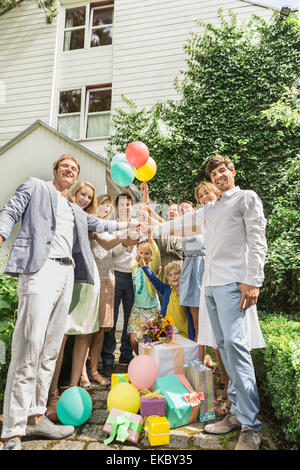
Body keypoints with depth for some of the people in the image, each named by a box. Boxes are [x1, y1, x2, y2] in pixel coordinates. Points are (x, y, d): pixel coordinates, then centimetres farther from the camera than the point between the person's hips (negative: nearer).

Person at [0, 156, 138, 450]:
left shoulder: (75, 211, 31)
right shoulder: (35, 187, 17)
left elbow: (95, 223, 42)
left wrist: (122, 224, 48)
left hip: (66, 274, 7)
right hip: (40, 268, -6)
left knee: (51, 348, 5)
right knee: (29, 346, -13)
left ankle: (35, 417, 15)